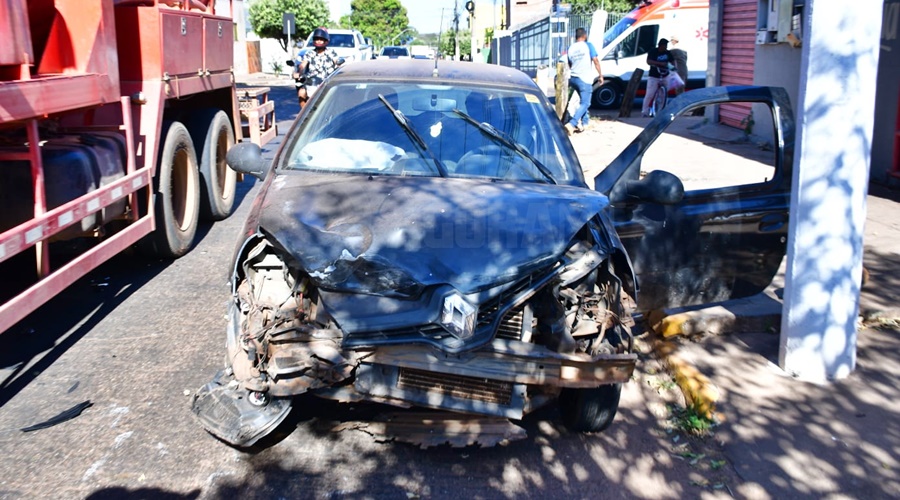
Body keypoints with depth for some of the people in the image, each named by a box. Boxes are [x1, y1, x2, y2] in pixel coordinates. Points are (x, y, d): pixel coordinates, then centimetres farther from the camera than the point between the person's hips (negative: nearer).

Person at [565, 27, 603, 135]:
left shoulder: (570, 48, 9)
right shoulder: (588, 45, -5)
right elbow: (595, 60, -7)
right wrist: (600, 75, 0)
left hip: (573, 78, 6)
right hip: (584, 79, -6)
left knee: (583, 101, 22)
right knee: (585, 103, -6)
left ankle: (584, 123, 22)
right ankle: (571, 124, -21)